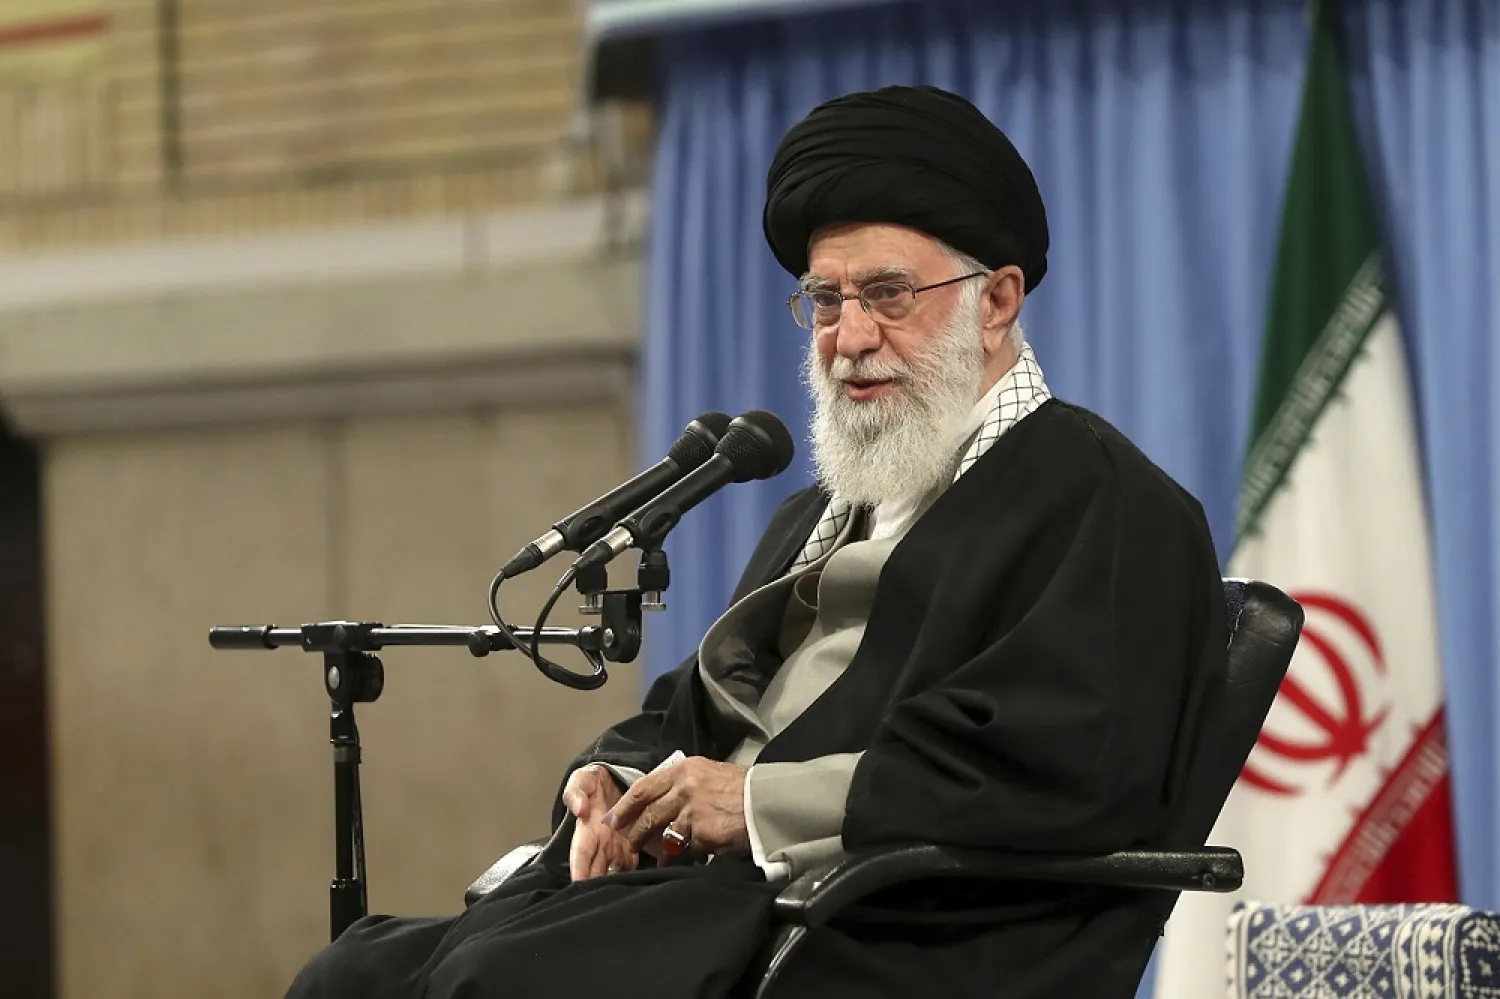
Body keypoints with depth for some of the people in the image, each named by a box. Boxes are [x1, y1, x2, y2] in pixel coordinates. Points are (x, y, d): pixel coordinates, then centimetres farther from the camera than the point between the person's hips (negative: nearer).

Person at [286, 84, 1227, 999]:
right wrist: (617, 789, 0)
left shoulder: (1110, 508, 0)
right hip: (725, 899, 8)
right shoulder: (824, 515, 29)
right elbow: (688, 715, 26)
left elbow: (1064, 768, -15)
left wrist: (765, 803, -14)